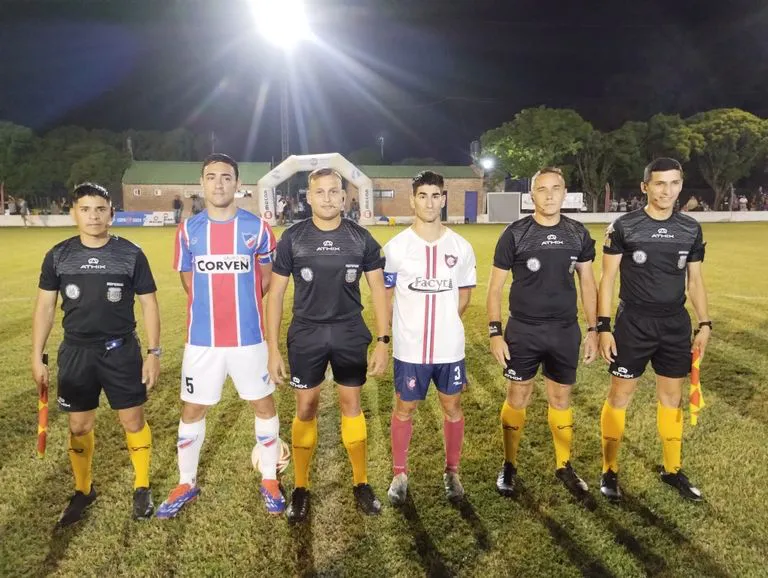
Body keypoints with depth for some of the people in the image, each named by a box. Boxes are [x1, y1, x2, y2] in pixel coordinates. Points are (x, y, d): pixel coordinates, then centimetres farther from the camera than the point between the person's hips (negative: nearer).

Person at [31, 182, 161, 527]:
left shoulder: (131, 254, -6)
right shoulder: (58, 256, -1)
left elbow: (149, 305, -2)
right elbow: (45, 308, 6)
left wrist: (153, 352, -6)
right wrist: (37, 358, 3)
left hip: (121, 351, -2)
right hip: (76, 353, 2)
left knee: (133, 422, 6)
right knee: (79, 427, 12)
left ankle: (142, 488, 26)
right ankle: (83, 491, 34)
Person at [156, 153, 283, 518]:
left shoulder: (257, 227, -3)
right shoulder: (188, 229, 2)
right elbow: (187, 281, 11)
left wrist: (240, 303, 10)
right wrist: (215, 303, 8)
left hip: (248, 337, -1)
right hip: (202, 338, 1)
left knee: (264, 405, 8)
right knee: (192, 409, 11)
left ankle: (269, 481, 27)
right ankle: (186, 484, 31)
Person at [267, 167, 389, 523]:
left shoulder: (361, 239, -3)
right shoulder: (292, 239, -5)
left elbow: (378, 290, 1)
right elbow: (276, 294, -2)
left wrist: (382, 341, -4)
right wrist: (272, 348, -6)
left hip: (350, 334, 1)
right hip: (306, 335, 0)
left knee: (351, 406, 10)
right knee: (305, 409, 8)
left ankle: (361, 484, 27)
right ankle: (301, 489, 25)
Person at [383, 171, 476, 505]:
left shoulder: (461, 247, 0)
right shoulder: (396, 247, -6)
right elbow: (386, 297, 3)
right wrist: (413, 327, 9)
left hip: (450, 347, 2)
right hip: (410, 348, -2)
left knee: (452, 406, 13)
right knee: (404, 409, 11)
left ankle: (452, 472, 33)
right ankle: (399, 474, 29)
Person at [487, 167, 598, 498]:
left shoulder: (578, 234, 2)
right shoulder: (515, 234, -7)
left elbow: (587, 283, 9)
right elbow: (495, 287, -4)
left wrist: (593, 330, 5)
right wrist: (495, 332, -10)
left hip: (565, 331, 3)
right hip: (523, 330, -2)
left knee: (561, 399, 13)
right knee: (517, 399, 6)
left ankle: (564, 467, 30)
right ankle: (509, 466, 24)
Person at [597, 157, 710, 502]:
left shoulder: (691, 229, 4)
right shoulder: (624, 227, -8)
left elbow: (695, 280, 12)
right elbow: (607, 279, -7)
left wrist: (704, 324, 6)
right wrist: (603, 327, -11)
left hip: (676, 325, 4)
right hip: (633, 324, -4)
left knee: (672, 397, 13)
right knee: (620, 395, 2)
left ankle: (672, 470, 30)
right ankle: (610, 471, 17)